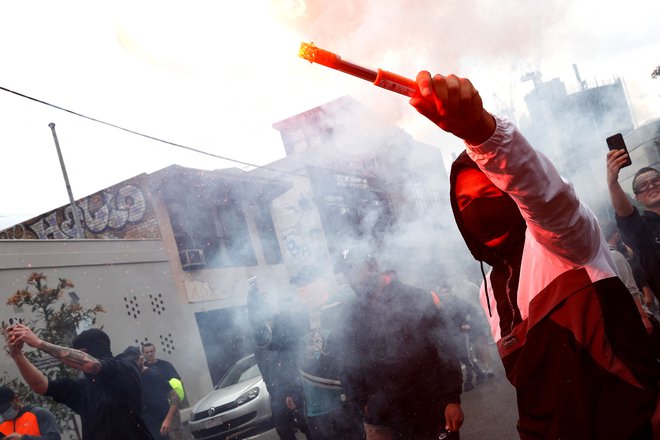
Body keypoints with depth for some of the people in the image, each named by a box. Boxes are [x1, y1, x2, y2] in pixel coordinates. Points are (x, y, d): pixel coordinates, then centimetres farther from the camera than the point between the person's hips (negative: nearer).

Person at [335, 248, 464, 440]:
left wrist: (453, 399, -12)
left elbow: (444, 347, -7)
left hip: (430, 410, -2)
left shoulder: (414, 298, -5)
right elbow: (351, 365, 11)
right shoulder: (353, 316, 5)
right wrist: (362, 402, 2)